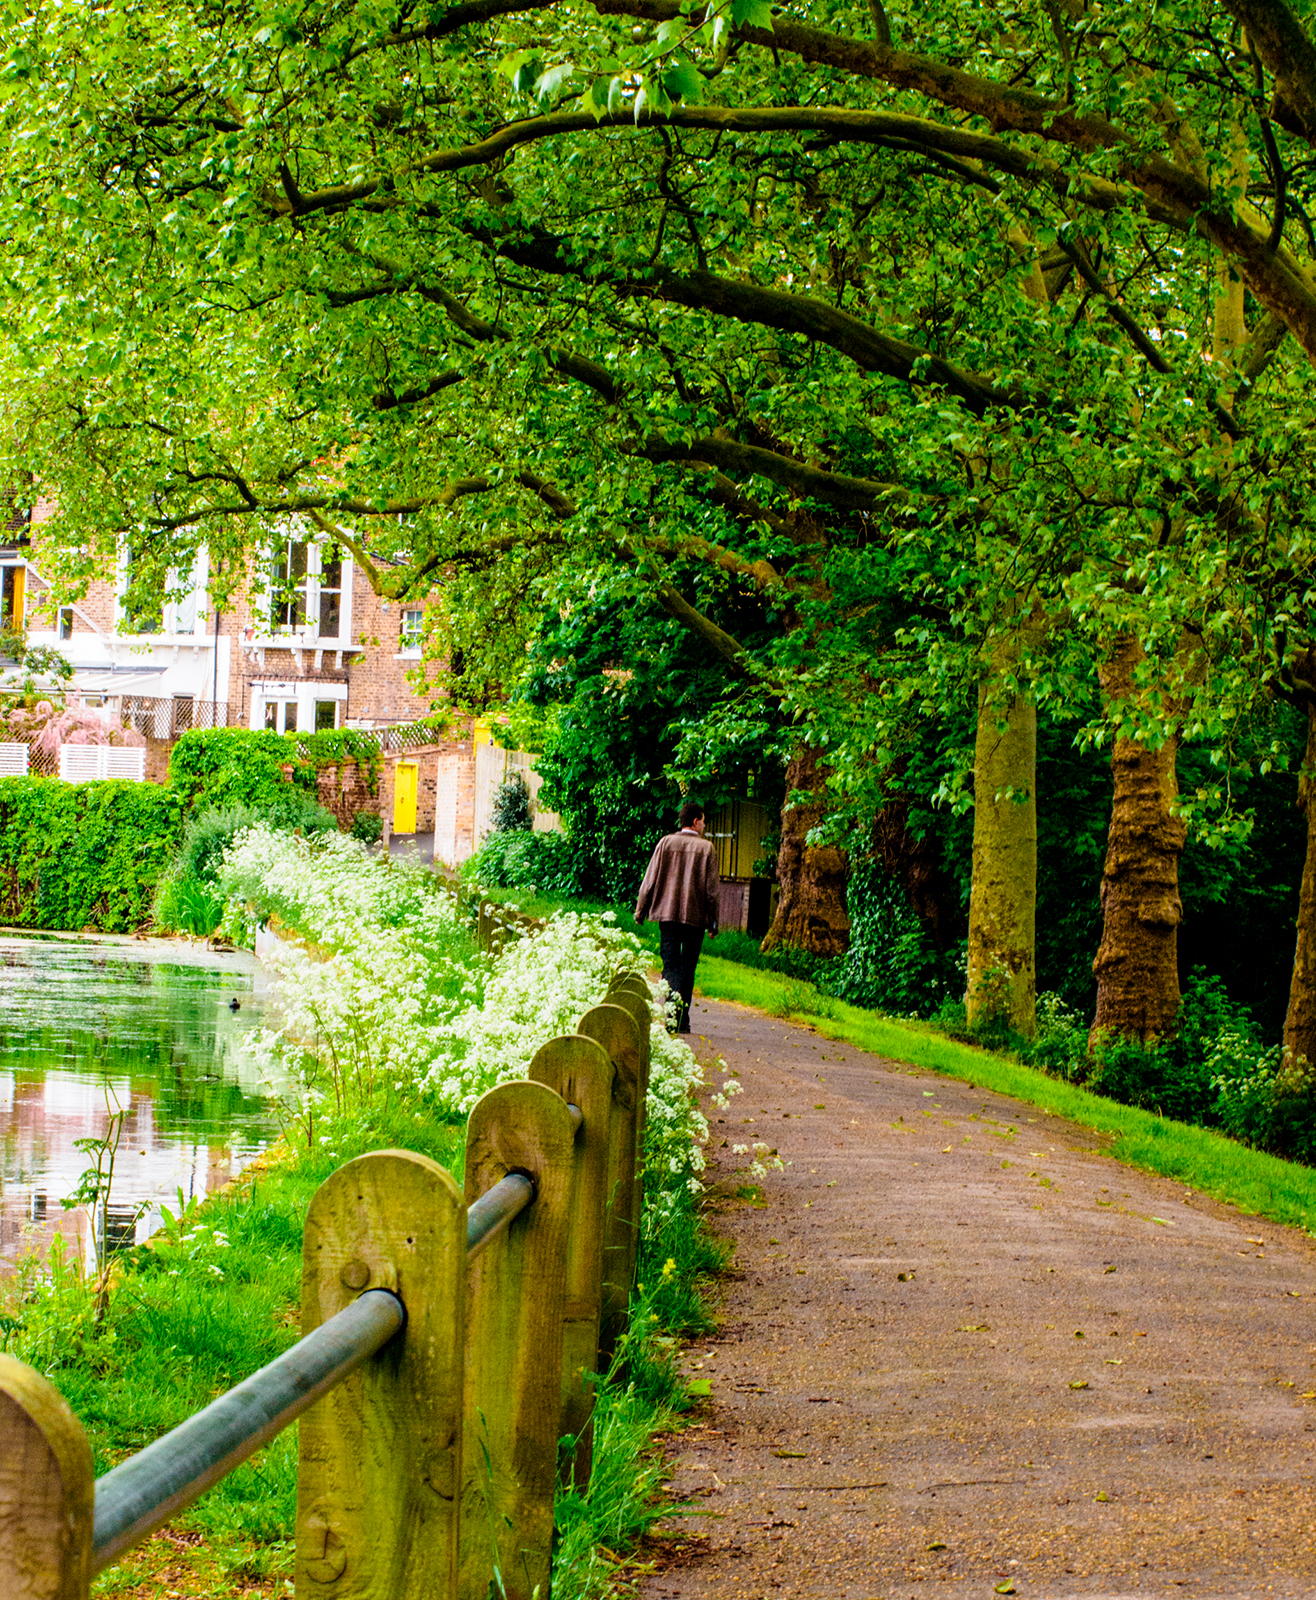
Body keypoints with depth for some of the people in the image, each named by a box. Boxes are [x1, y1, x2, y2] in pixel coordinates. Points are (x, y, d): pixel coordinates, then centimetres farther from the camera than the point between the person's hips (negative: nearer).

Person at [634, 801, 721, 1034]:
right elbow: (712, 889, -2)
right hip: (695, 916, -1)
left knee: (670, 964, 0)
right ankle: (683, 1020, 11)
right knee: (687, 968, 8)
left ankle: (675, 997, -27)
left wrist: (640, 911, 12)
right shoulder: (706, 847, -2)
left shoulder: (666, 843, 2)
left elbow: (650, 880, 3)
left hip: (667, 912, 1)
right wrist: (712, 922, 5)